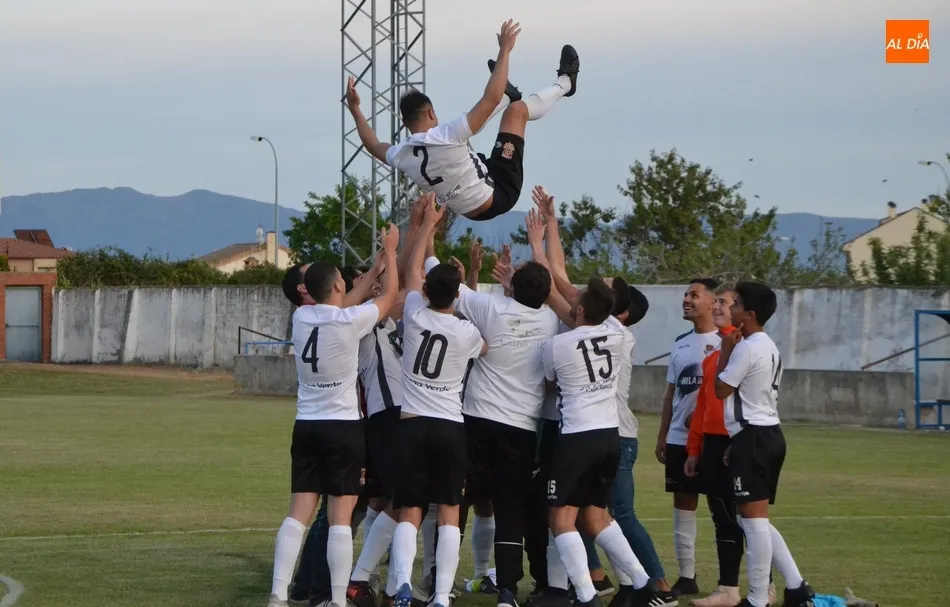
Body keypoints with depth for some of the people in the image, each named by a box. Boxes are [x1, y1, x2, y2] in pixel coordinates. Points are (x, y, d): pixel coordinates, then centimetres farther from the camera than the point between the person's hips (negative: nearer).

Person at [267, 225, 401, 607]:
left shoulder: (301, 318, 4)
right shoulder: (349, 321, -12)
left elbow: (338, 306, 22)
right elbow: (390, 295, 3)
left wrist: (378, 262, 29)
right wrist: (390, 253, 18)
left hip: (306, 426, 5)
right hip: (344, 428, -5)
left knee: (298, 513, 3)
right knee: (340, 518, -4)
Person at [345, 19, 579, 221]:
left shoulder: (401, 156, -11)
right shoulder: (445, 137, -31)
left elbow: (374, 146, 15)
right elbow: (490, 99, -30)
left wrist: (354, 109, 22)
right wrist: (504, 50, -23)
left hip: (472, 211, 7)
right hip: (499, 195, -7)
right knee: (517, 109, 1)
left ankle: (508, 94, 48)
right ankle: (564, 83, 26)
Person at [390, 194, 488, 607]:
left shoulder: (414, 316, -2)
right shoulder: (466, 333, -4)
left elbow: (411, 270, 16)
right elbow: (488, 350, 21)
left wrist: (428, 225, 28)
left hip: (411, 424, 1)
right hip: (450, 428, -1)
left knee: (409, 512, 1)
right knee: (449, 513, 1)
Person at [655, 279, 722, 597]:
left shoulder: (724, 342, -8)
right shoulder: (680, 343, 15)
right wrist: (662, 435, 13)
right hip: (679, 439, 7)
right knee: (683, 506, 9)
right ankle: (686, 577, 15)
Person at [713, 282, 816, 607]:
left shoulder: (747, 348, -15)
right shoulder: (769, 347, 18)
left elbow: (721, 389, -10)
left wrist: (726, 349, -1)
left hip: (753, 437, -11)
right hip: (769, 434, 11)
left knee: (752, 517, -8)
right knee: (757, 519, 15)